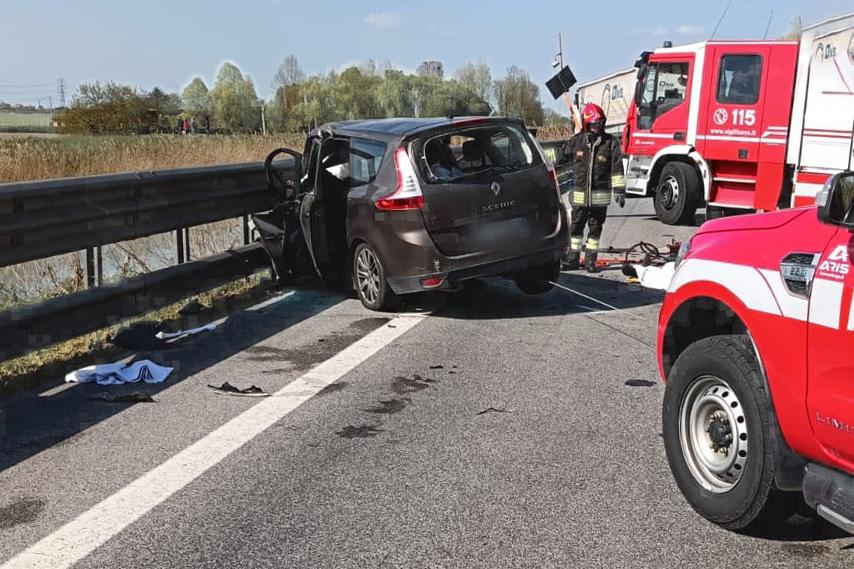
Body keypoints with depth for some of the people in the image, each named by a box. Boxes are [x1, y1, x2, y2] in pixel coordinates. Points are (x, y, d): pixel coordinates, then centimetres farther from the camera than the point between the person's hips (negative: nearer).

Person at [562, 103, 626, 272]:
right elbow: (564, 155, 17)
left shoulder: (611, 143, -3)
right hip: (579, 193, 1)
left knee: (595, 228, 6)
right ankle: (573, 258, 15)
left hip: (600, 196, -1)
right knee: (576, 226, 6)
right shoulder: (576, 141, 1)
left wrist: (619, 190, -8)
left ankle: (590, 260, 15)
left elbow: (617, 168, -4)